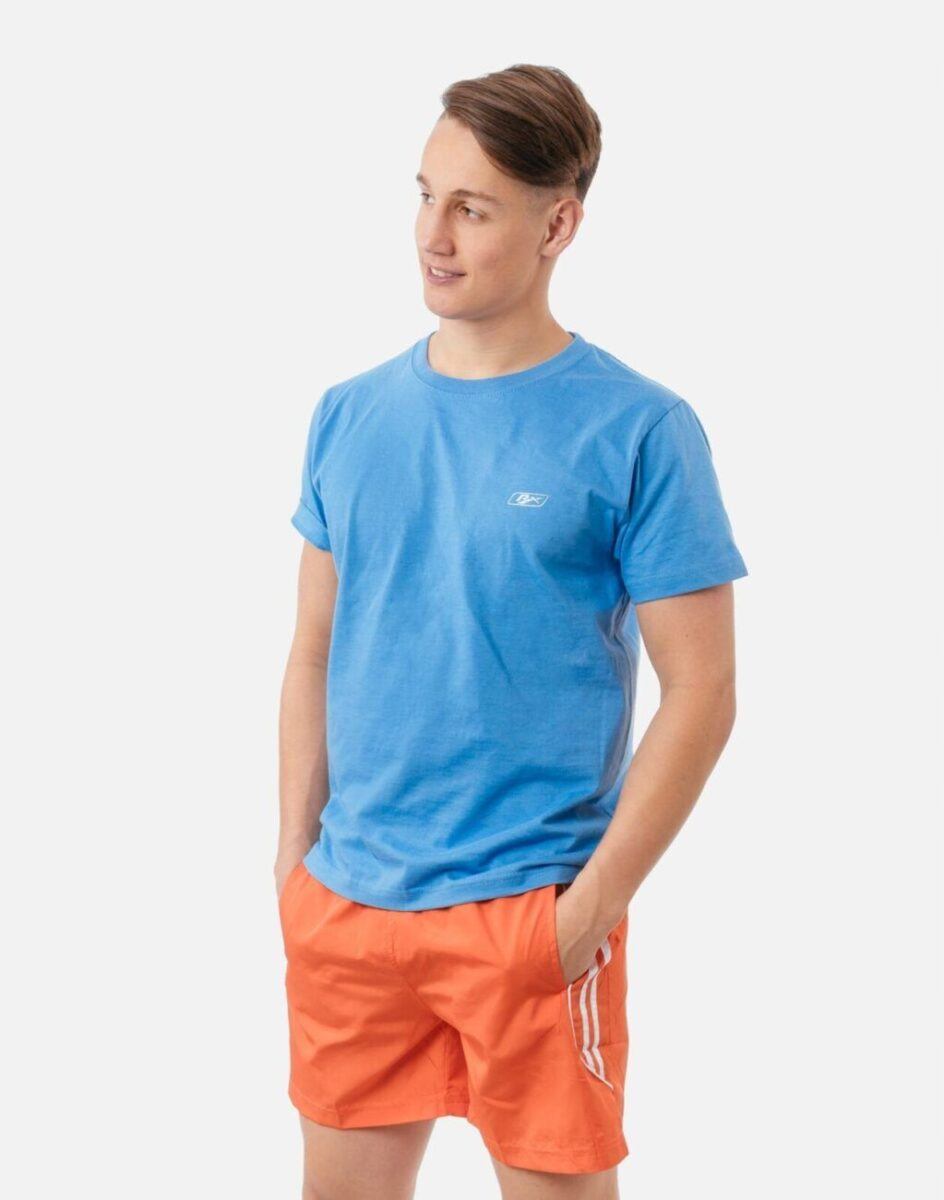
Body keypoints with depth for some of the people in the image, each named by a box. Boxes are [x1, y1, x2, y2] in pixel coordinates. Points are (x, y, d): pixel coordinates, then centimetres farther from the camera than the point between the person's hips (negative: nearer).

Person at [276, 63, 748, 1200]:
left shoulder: (639, 432, -9)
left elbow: (701, 693, -9)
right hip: (346, 900, 4)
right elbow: (315, 653, 12)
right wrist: (296, 852, 7)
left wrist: (594, 902, -14)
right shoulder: (350, 414, 6)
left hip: (532, 911, -4)